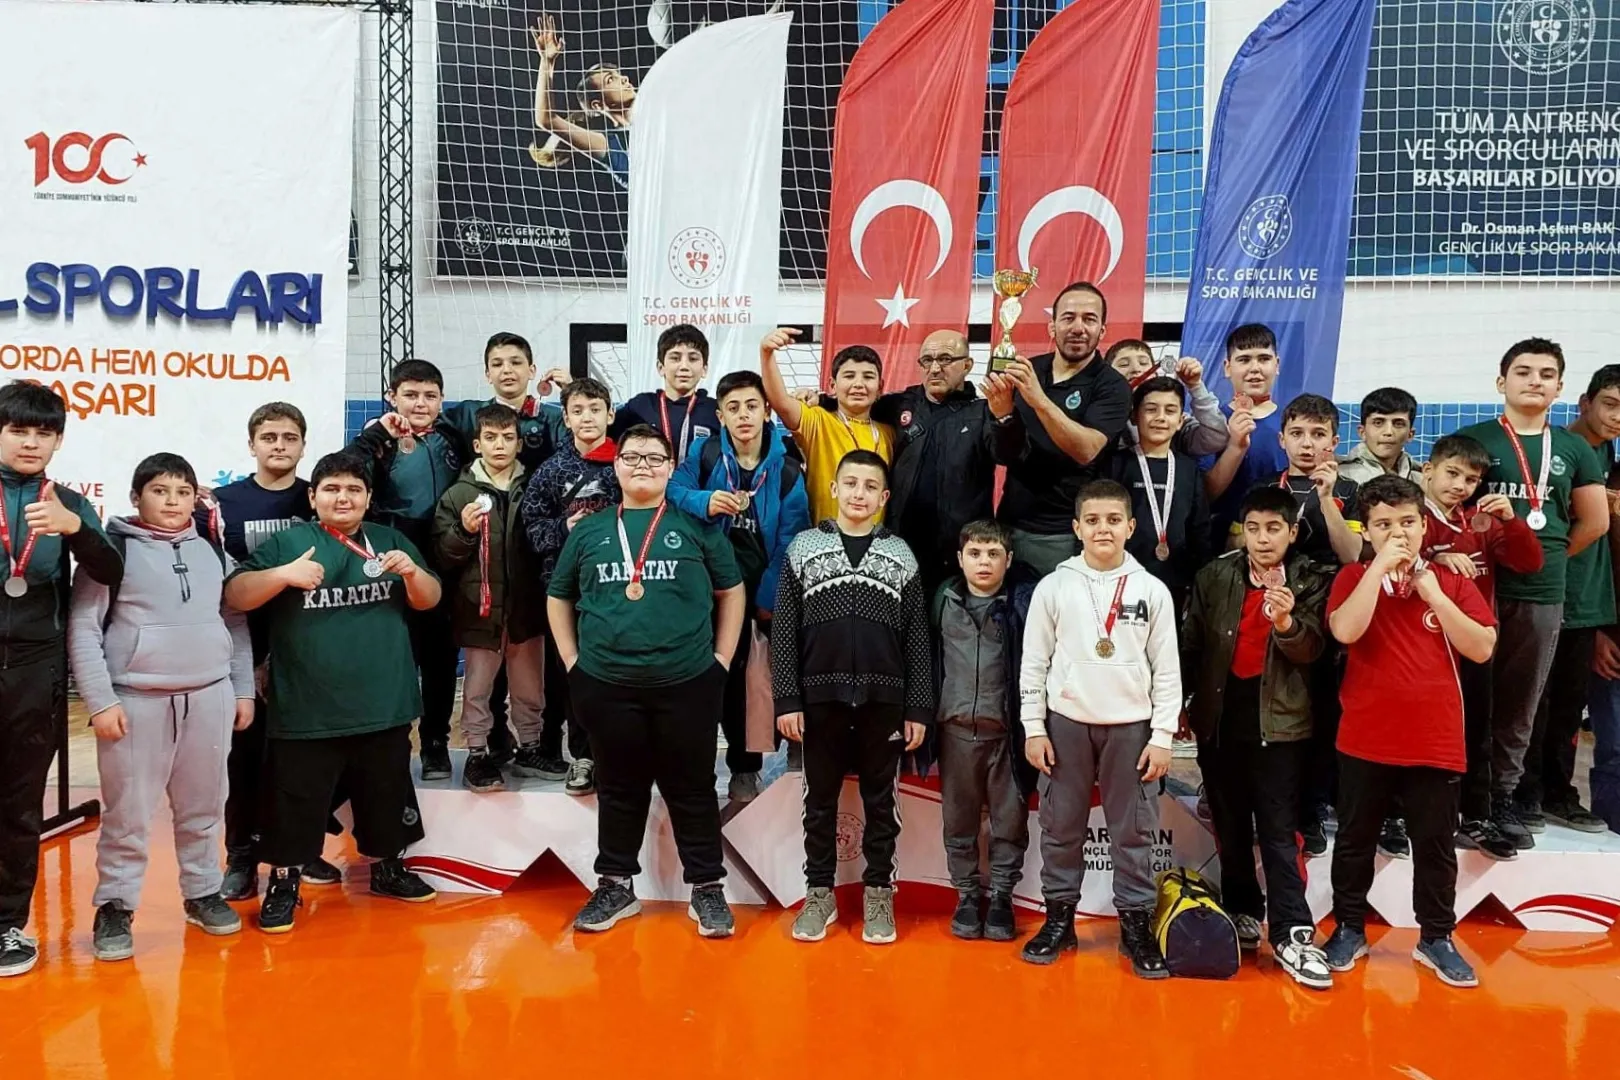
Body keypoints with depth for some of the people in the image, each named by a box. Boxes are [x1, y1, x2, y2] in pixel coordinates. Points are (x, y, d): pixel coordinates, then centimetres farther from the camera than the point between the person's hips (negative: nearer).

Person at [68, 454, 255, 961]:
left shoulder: (213, 551, 9)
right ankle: (114, 906, 17)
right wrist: (100, 700, -10)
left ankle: (203, 892, 27)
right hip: (136, 701, -3)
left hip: (210, 697, 4)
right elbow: (83, 629, -4)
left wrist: (243, 689, 10)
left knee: (203, 806, 13)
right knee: (127, 812, 3)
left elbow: (236, 622, 14)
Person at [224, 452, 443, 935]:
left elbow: (429, 601, 7)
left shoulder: (390, 540, 8)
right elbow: (235, 595, -8)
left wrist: (413, 573, -14)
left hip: (383, 706, 3)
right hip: (306, 711, -3)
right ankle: (283, 881, 23)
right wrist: (283, 574, -25)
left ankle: (387, 868, 36)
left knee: (386, 796, 17)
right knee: (295, 800, 5)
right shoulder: (286, 542, -2)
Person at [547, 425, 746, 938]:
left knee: (693, 789, 7)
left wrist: (721, 658, 2)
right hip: (606, 685, 2)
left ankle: (707, 888, 20)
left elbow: (731, 591, 7)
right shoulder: (589, 530, 8)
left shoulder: (696, 526, 3)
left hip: (687, 683, -1)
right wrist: (572, 660, 7)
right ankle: (615, 885, 27)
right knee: (619, 789, 13)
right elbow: (558, 597, 16)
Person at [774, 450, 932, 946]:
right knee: (820, 797, 9)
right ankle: (820, 892, 21)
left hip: (883, 698, 0)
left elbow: (917, 638, 4)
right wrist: (786, 700, -5)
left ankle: (878, 893, 21)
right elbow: (784, 631, 1)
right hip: (820, 696, 0)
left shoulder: (901, 554, 6)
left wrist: (918, 708, 0)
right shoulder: (803, 548, 3)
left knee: (880, 799, 9)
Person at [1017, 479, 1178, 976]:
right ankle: (1059, 917, 20)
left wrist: (1162, 736, -2)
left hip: (1131, 726, 0)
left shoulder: (1152, 590, 0)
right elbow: (1034, 662, 2)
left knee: (1134, 829, 5)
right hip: (1066, 723, 0)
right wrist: (1033, 727, -1)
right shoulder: (1053, 586, 0)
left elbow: (1166, 669, 2)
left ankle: (1137, 923, 17)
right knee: (1061, 826, 8)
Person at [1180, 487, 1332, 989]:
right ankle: (1242, 910, 28)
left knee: (1279, 831, -2)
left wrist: (1286, 622, -33)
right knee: (1230, 826, 13)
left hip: (1280, 722, -2)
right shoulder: (1215, 576, 1)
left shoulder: (1310, 581, -3)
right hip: (1220, 718, 3)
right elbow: (1191, 641, 7)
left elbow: (1311, 650, -13)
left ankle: (1292, 933, 2)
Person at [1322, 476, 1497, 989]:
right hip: (1366, 741, -1)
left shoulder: (1452, 582, 3)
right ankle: (1349, 929, 27)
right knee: (1355, 841, 12)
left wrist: (1432, 592, -12)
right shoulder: (1355, 577, -1)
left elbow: (1482, 648, -7)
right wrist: (1381, 567, -19)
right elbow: (1345, 630, -20)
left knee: (1435, 846, 12)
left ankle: (1436, 938, 28)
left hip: (1436, 743, 1)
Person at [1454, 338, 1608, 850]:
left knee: (1521, 701, 8)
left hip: (1542, 596, 3)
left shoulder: (1574, 449, 12)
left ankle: (1503, 794, 19)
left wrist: (1547, 557, 11)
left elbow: (1595, 522, 16)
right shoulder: (1471, 439, 2)